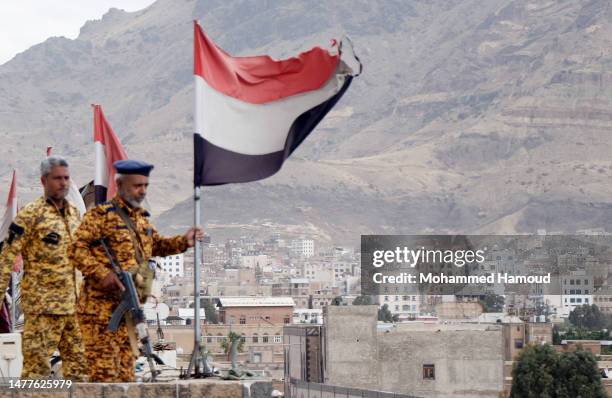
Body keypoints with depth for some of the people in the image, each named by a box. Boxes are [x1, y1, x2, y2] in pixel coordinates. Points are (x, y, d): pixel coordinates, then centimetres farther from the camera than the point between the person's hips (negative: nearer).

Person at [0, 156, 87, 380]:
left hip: (74, 303, 7)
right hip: (42, 303, -7)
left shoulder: (74, 214, 15)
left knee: (78, 361, 9)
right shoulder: (30, 216, -7)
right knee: (37, 362, -7)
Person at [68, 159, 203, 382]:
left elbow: (156, 246, 31)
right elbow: (76, 249, -13)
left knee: (125, 372, 11)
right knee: (105, 371, -11)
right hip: (102, 306, -8)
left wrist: (184, 242, 14)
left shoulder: (141, 218, 19)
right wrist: (102, 273, -24)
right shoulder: (101, 215, -7)